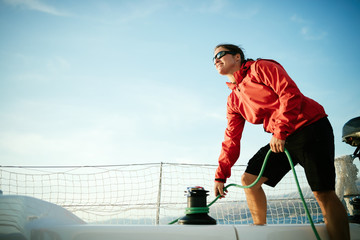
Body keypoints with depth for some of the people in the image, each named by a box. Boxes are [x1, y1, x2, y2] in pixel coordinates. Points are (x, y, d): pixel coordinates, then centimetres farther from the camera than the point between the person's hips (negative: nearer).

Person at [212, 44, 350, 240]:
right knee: (249, 179, 3)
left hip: (310, 127, -8)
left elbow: (290, 93, -16)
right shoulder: (233, 101, 14)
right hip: (281, 140, 8)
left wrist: (280, 132, -21)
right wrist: (221, 175, 8)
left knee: (323, 192, -13)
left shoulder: (260, 67, -5)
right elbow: (232, 138, 13)